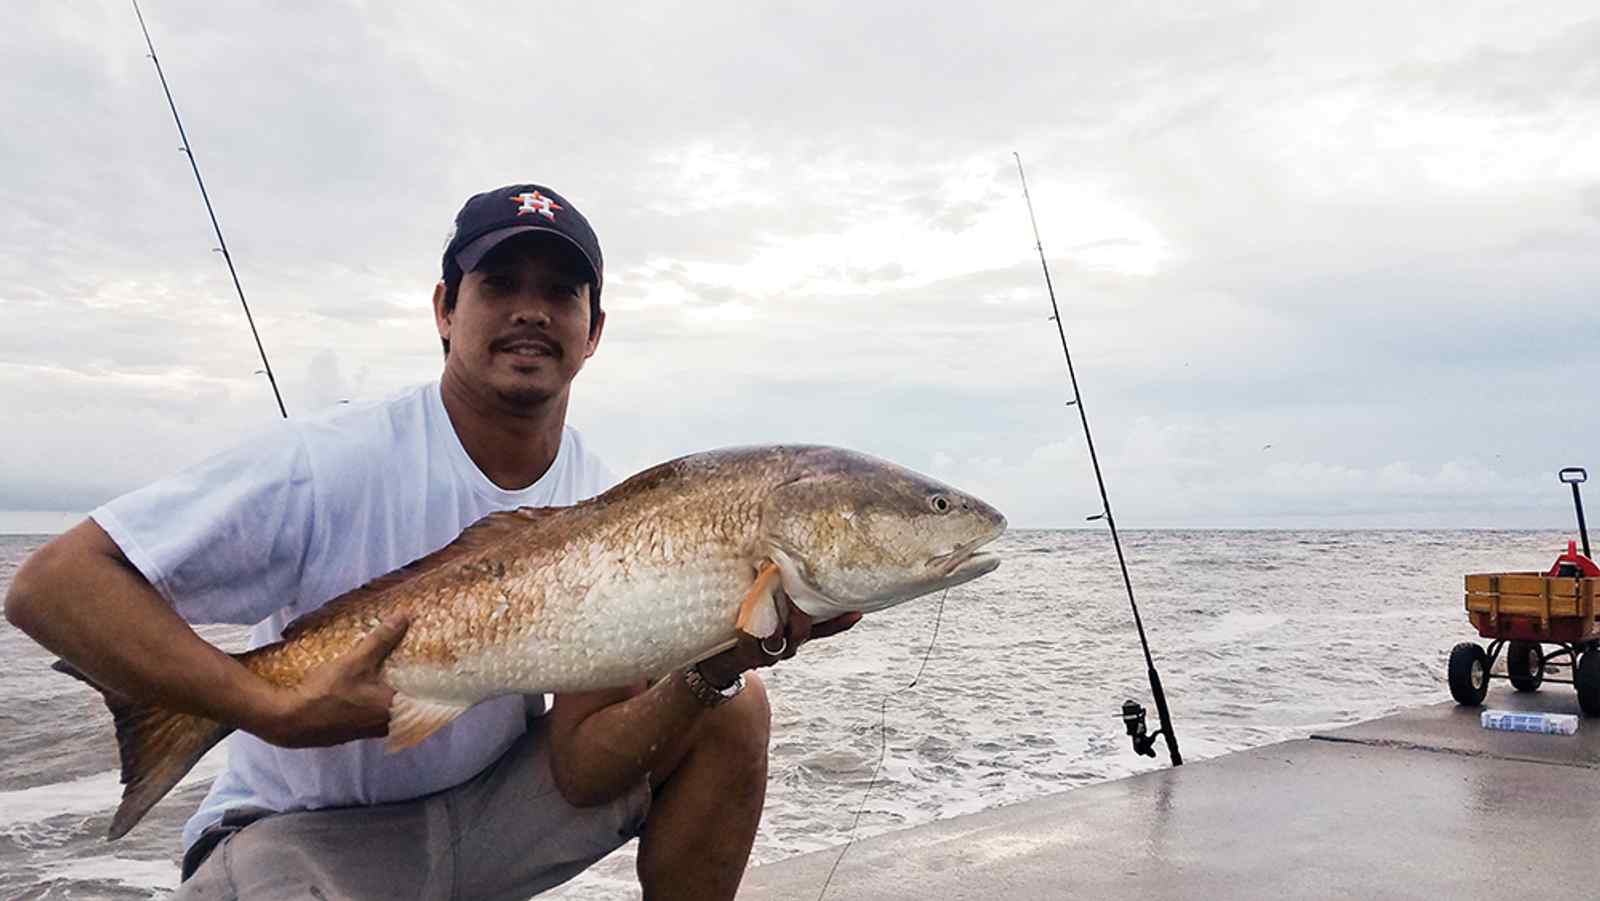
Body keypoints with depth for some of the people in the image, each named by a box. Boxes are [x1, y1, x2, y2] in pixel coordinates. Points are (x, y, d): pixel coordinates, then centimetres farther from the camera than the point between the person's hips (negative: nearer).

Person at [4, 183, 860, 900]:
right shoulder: (329, 466, -21)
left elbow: (580, 769, -12)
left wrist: (715, 668, -31)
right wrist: (278, 709, -34)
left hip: (492, 805, 5)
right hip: (306, 830, -4)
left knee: (734, 711, -10)